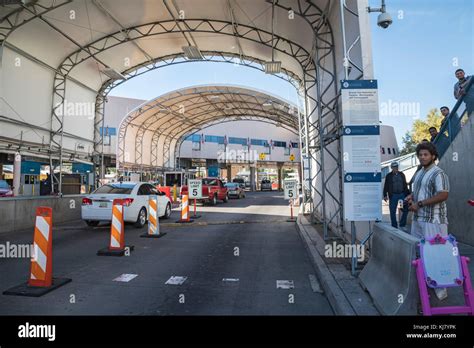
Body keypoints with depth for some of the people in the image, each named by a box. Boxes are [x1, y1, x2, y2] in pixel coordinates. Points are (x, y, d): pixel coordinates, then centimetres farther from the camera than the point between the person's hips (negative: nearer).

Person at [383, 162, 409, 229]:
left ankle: (402, 225, 15)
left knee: (406, 209, -1)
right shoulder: (389, 176, 1)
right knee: (393, 212, 2)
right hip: (393, 195, -3)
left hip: (402, 194, 3)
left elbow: (405, 185, 13)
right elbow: (386, 186, 0)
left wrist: (408, 194, 9)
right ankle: (394, 226, 13)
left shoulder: (402, 175, 10)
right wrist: (385, 195, -6)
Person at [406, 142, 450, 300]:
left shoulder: (438, 173, -11)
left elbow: (443, 195, -21)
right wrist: (410, 196, 6)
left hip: (433, 220, -9)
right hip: (418, 219, 9)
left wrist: (419, 204, -20)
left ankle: (440, 288, 7)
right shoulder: (419, 173, 15)